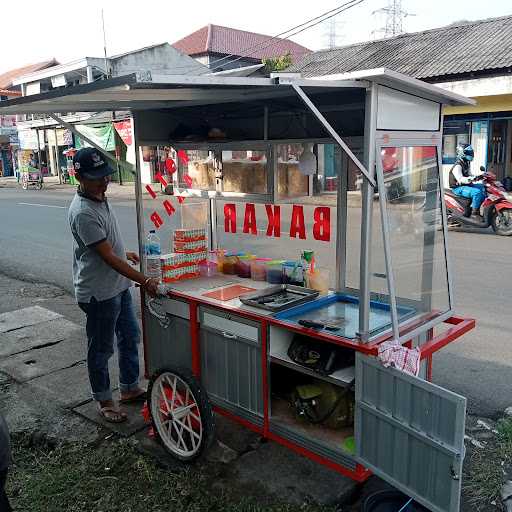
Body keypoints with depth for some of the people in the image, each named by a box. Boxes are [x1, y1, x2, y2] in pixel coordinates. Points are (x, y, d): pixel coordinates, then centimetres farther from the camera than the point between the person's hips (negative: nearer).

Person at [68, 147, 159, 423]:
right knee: (101, 349, 9)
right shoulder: (83, 213, -26)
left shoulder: (99, 199, 4)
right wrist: (144, 281, -26)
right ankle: (104, 400, 28)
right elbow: (108, 257, -27)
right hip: (99, 293, -9)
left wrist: (124, 253, 26)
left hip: (119, 285, 9)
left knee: (130, 337, 20)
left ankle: (130, 388, 37)